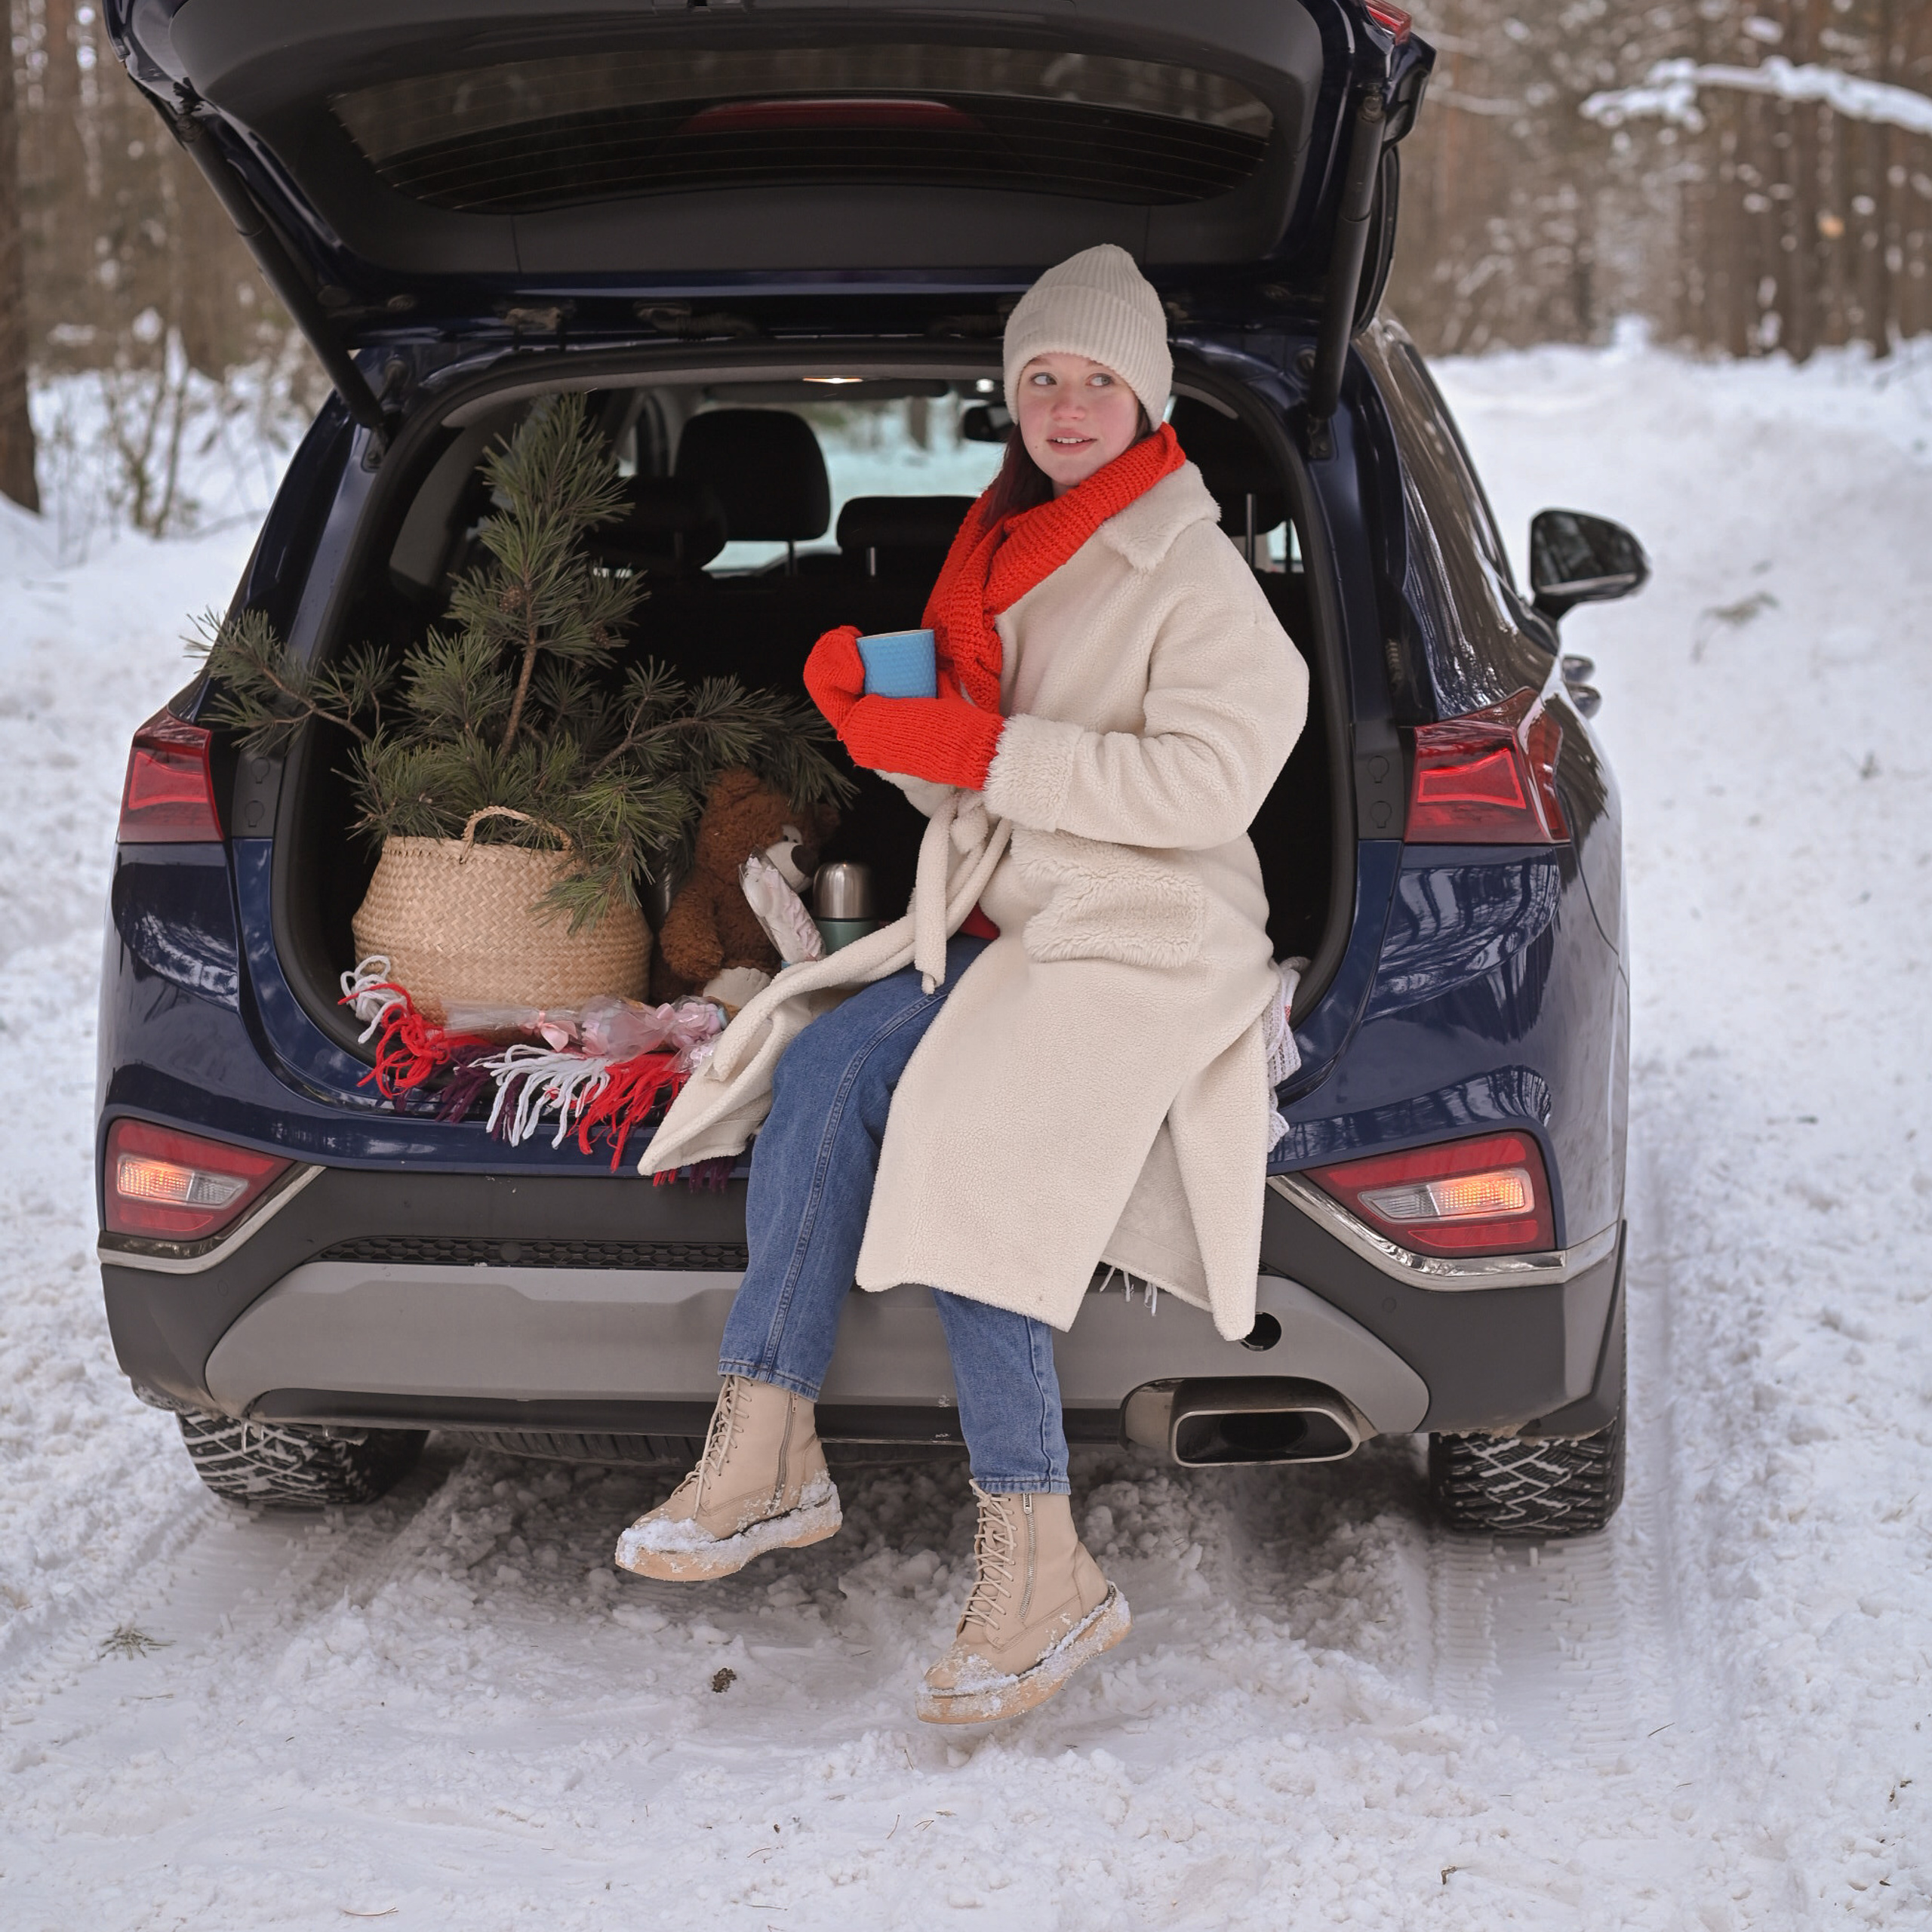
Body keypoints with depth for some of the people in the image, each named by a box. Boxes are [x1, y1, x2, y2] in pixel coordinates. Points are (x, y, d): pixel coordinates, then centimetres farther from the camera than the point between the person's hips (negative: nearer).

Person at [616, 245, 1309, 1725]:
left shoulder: (1191, 576, -6)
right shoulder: (999, 558, 18)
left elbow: (1208, 776, -20)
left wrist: (981, 753, -22)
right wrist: (864, 704, -1)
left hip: (1146, 950, -7)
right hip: (994, 934, 7)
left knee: (965, 1158, -28)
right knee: (825, 1073, -21)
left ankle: (1041, 1572, -26)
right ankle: (769, 1457, -21)